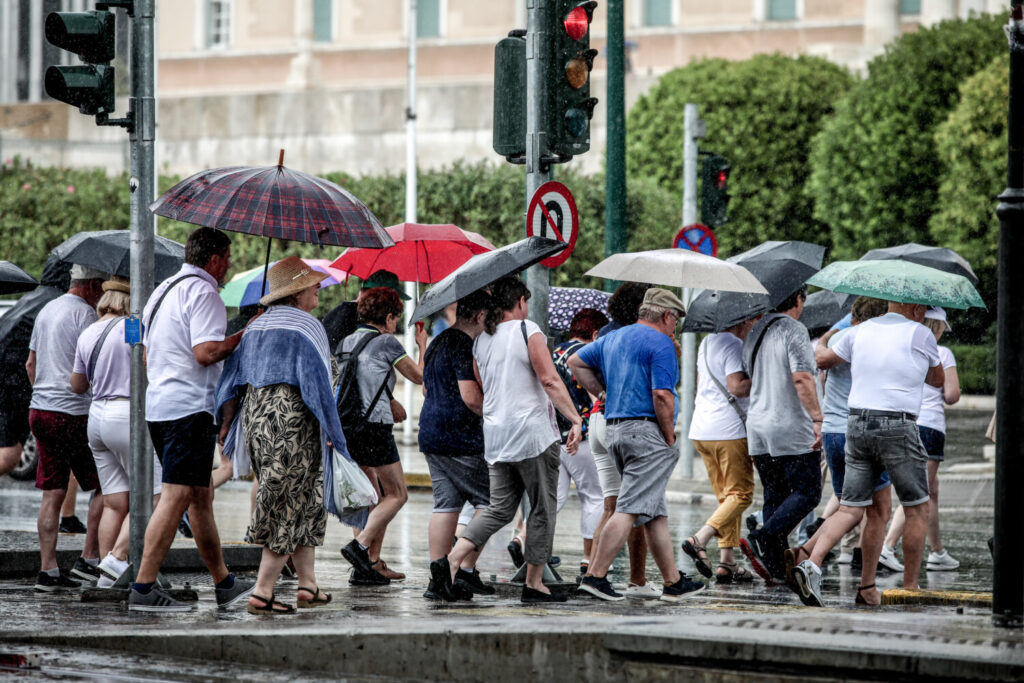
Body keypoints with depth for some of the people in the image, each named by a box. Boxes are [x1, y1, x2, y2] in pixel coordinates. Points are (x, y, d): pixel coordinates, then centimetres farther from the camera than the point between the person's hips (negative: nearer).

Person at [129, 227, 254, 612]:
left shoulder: (164, 290, 20)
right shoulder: (203, 292, -10)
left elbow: (147, 355, 24)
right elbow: (206, 352, -20)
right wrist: (244, 336, -8)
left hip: (158, 403, 10)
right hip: (189, 407, -10)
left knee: (201, 497, 16)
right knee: (177, 497, -12)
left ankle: (223, 583, 22)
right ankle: (143, 589, -17)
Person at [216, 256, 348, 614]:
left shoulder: (254, 328, 13)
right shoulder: (307, 327, -9)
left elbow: (232, 380, 12)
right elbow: (317, 382, -14)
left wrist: (226, 424, 16)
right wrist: (331, 430, -9)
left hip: (255, 419, 8)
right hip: (293, 420, -8)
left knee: (304, 503, 17)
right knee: (291, 507, -3)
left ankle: (308, 584, 17)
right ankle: (262, 591, -7)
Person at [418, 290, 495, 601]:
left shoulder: (437, 343, 17)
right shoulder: (465, 347, -14)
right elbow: (471, 398, -20)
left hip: (430, 434, 9)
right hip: (461, 438, -9)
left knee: (446, 505, 8)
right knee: (487, 503, 0)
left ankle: (438, 578, 2)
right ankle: (466, 572, -5)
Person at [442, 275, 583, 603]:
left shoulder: (481, 341, 12)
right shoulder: (528, 331, -7)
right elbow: (550, 381, -14)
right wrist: (575, 419, -14)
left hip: (495, 436, 7)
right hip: (532, 433, -7)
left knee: (501, 508, 10)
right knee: (543, 508, 3)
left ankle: (453, 558, -9)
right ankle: (534, 583, 4)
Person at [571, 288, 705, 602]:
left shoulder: (612, 338, 18)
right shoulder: (660, 344, -8)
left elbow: (576, 362, 24)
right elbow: (662, 396, -18)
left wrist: (605, 393, 20)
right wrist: (669, 437, -9)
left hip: (615, 430, 9)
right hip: (647, 431, -9)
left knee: (655, 512, 12)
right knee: (630, 508, -10)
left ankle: (673, 581, 15)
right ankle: (595, 576, -15)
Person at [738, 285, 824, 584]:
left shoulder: (753, 333, 14)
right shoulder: (794, 330, -10)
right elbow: (801, 377, -21)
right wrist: (817, 418, -22)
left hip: (758, 427, 8)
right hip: (792, 428, -8)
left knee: (774, 496, 10)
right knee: (807, 493, -3)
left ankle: (775, 568, 4)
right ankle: (761, 540, -20)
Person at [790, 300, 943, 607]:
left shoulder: (860, 331, 13)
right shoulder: (919, 334, 1)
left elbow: (823, 360, 26)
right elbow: (938, 379, 18)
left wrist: (819, 348, 49)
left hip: (857, 424, 5)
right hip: (897, 428, -5)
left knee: (851, 509, 5)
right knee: (917, 509, 10)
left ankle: (810, 561, -17)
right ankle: (910, 587, 11)